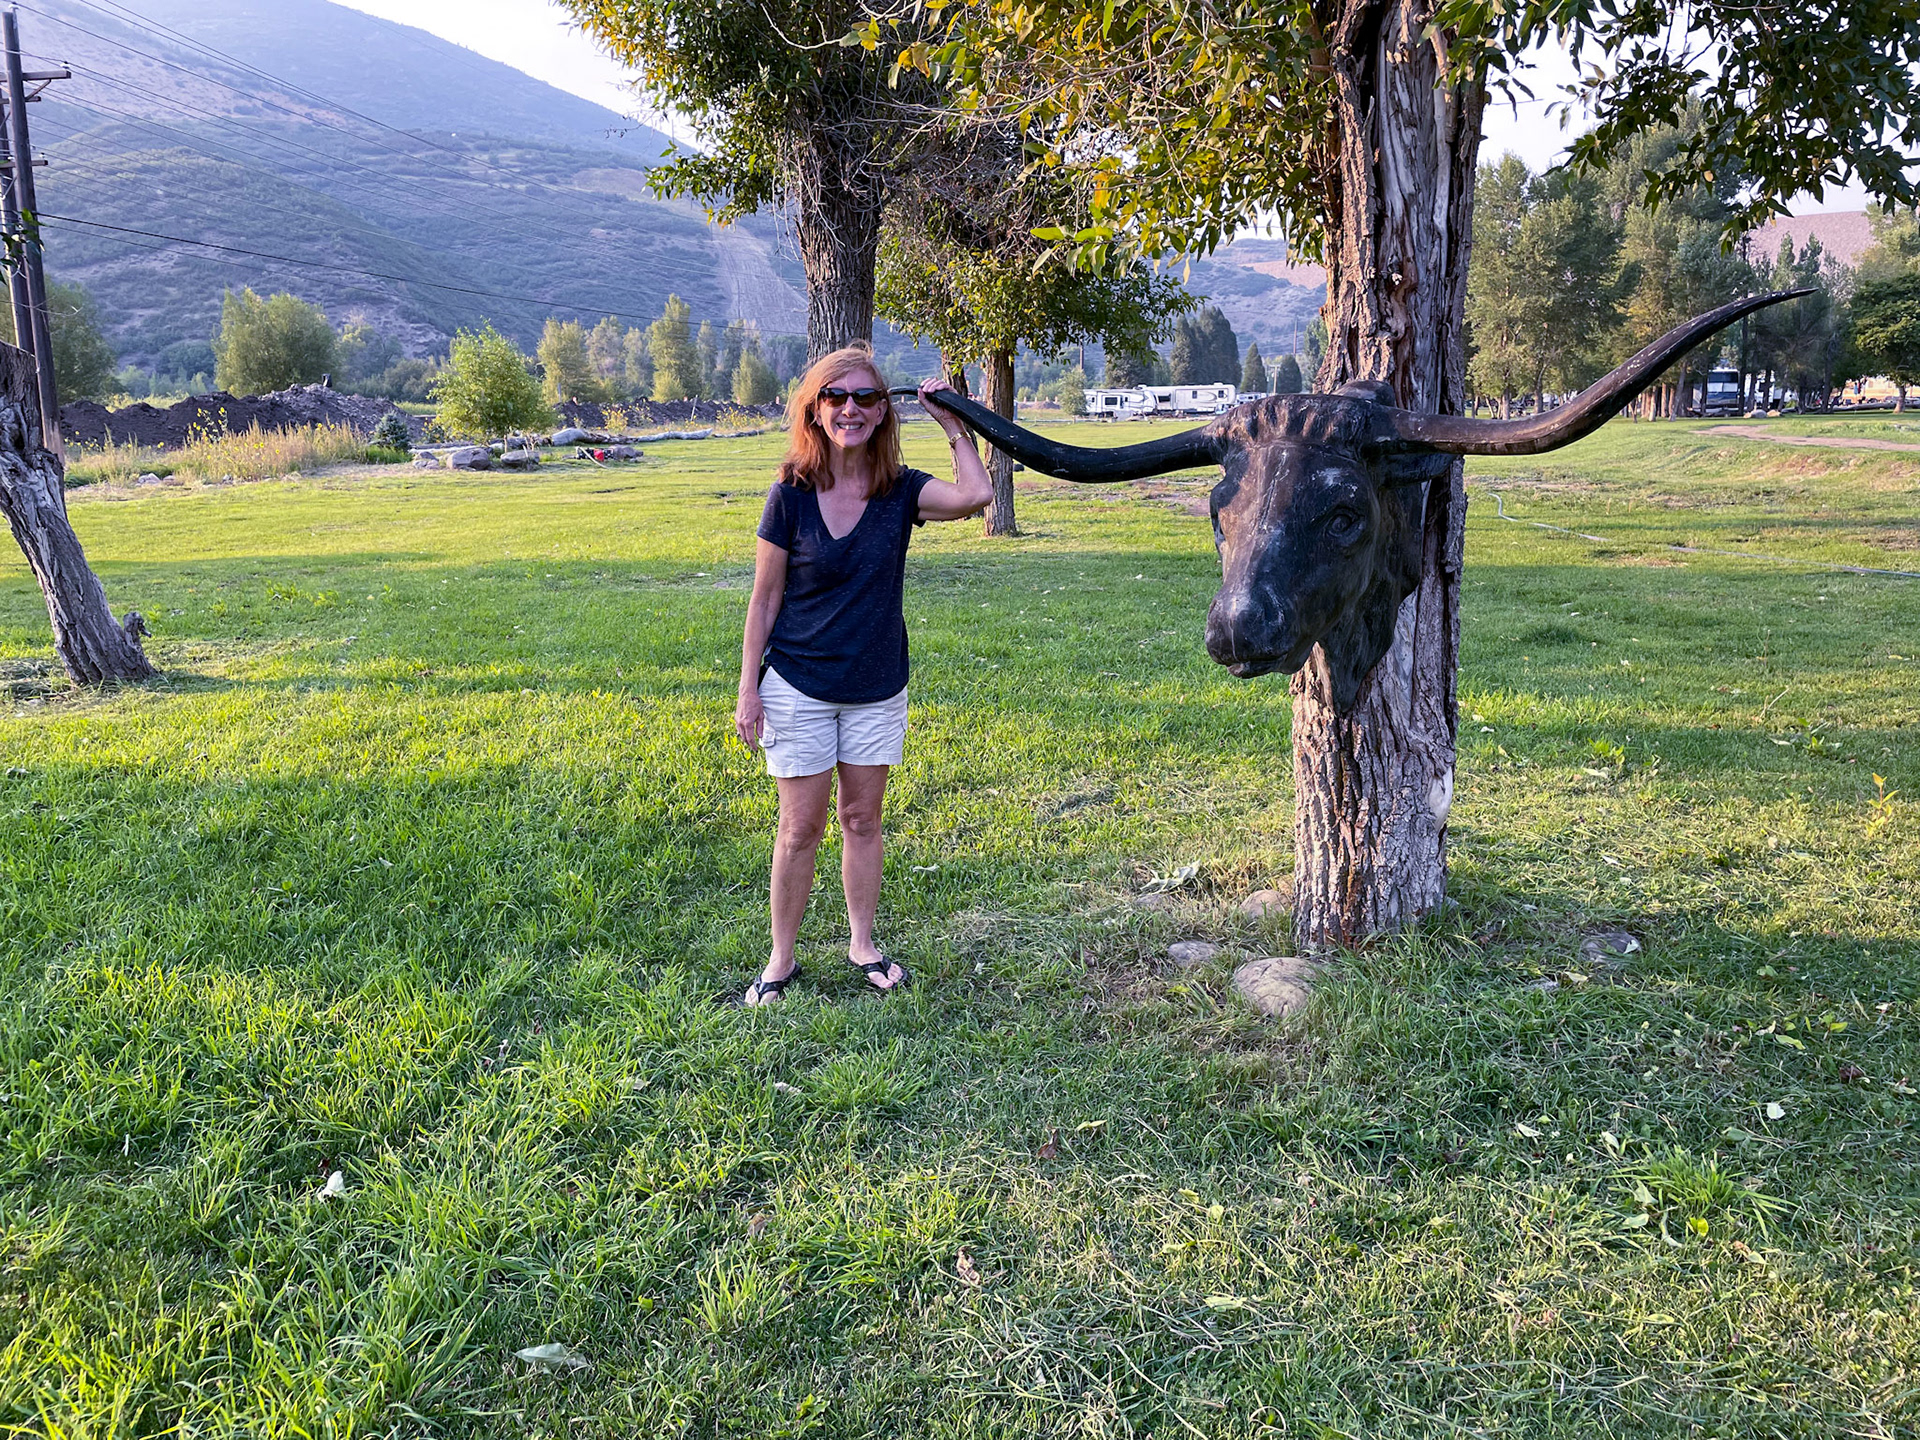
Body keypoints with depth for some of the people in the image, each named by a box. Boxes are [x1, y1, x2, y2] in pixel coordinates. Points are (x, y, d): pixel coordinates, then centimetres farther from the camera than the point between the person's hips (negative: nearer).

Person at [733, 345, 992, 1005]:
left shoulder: (901, 490, -6)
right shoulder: (791, 495, -10)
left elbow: (975, 495, -26)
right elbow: (765, 598, -5)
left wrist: (953, 425, -15)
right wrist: (748, 689, -5)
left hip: (877, 686, 2)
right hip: (798, 685, -2)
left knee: (862, 819, 14)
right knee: (801, 827, 5)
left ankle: (862, 944, 32)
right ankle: (781, 958, 23)